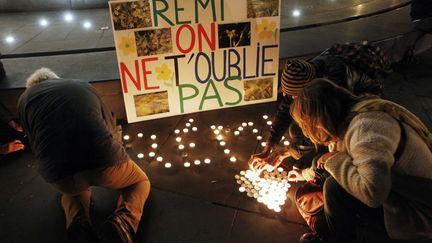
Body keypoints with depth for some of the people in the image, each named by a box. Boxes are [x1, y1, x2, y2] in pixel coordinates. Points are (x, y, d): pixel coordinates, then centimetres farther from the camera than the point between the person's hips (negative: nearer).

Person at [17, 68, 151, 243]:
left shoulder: (24, 99, 22)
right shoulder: (85, 86, 25)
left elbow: (35, 143, 24)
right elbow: (111, 126, 31)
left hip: (59, 175, 1)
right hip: (106, 160, -1)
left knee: (72, 189, 40)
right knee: (140, 182, 31)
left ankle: (77, 224, 6)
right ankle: (121, 224, 0)